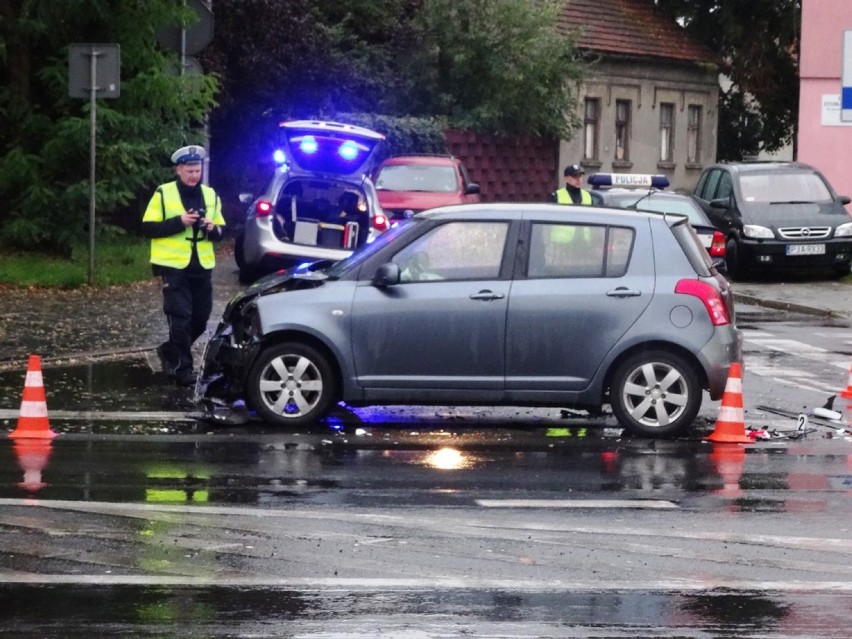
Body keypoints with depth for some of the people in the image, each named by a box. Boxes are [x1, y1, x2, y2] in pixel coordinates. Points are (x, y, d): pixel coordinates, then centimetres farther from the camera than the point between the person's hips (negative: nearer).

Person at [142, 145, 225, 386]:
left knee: (200, 318, 10)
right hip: (173, 266, -5)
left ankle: (171, 351, 32)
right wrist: (179, 221, -19)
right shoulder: (163, 194, -4)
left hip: (201, 266, 5)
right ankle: (182, 368, -3)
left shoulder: (210, 195, 10)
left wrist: (213, 228, -10)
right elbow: (148, 228, -8)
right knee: (181, 317, -10)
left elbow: (221, 231, 14)